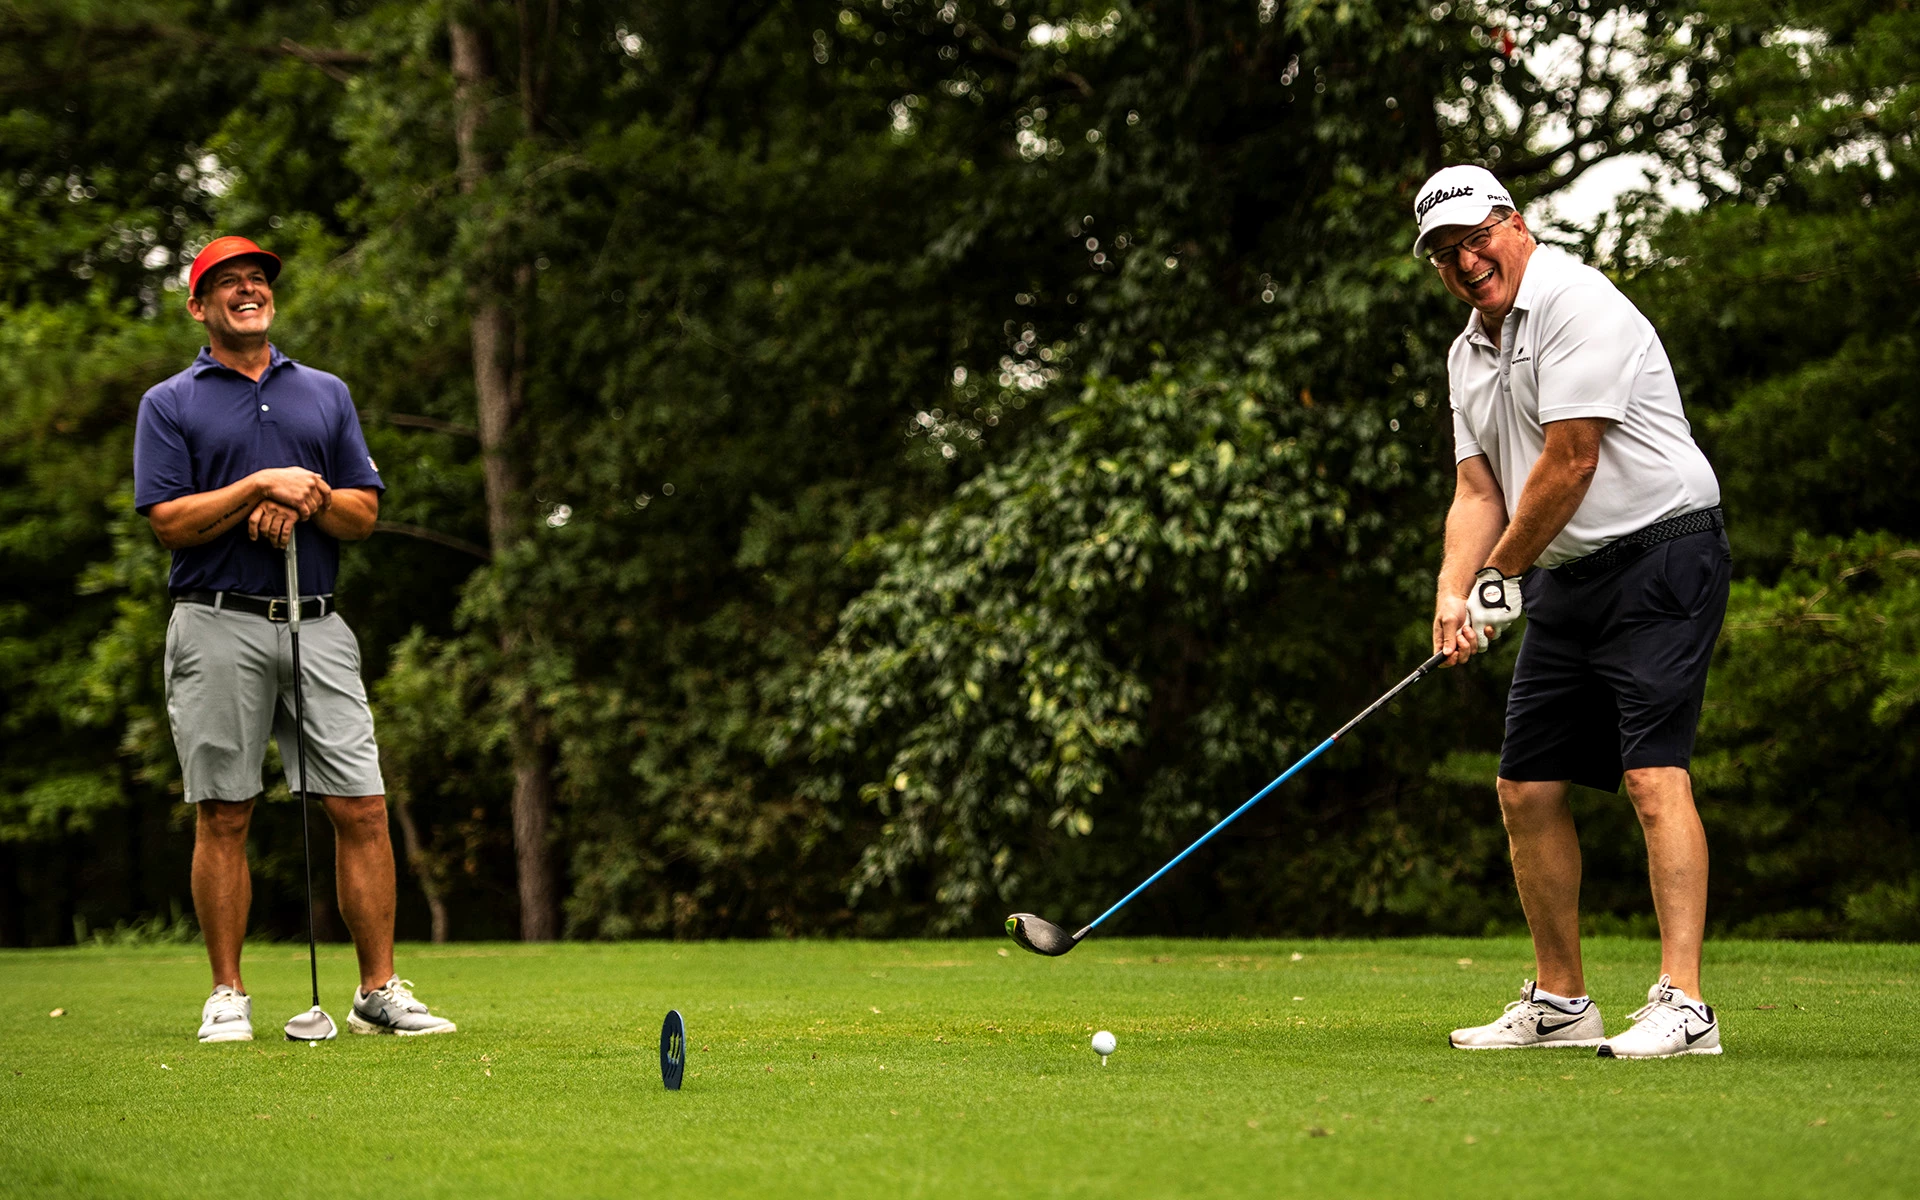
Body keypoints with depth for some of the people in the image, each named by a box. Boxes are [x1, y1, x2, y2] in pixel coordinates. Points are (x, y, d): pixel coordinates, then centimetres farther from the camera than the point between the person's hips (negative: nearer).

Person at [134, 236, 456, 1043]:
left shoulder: (326, 394, 16)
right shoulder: (169, 404, 6)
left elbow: (364, 514, 11)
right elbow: (168, 520, -5)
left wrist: (310, 498, -9)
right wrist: (261, 484, -13)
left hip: (316, 625, 3)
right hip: (218, 627, -3)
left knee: (361, 809, -3)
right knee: (223, 817, 0)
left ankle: (380, 991, 2)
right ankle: (227, 996, 8)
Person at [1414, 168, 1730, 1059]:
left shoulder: (1577, 304, -14)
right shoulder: (1468, 355, 13)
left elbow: (1571, 462, -18)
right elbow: (1478, 490, 10)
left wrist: (1501, 576, -8)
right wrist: (1453, 593, -8)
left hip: (1660, 557, -9)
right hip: (1567, 583, 9)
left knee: (1654, 775, -19)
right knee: (1527, 788, 7)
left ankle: (1682, 1004, -23)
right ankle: (1559, 1002, 17)